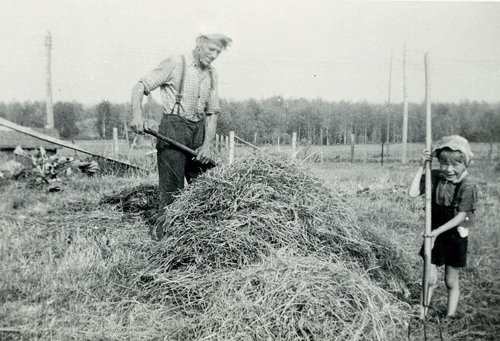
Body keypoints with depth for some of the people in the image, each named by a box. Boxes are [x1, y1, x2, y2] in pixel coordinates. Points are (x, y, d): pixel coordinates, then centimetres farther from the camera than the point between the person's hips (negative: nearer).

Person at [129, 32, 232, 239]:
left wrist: (208, 144, -3)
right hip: (173, 128, -6)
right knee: (172, 187, -5)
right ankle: (163, 231, 11)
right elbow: (140, 87, -8)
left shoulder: (212, 74, 13)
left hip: (199, 130, 6)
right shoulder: (175, 64, -4)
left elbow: (212, 112, 10)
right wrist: (137, 114, -27)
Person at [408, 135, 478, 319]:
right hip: (433, 235, 2)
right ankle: (421, 317, 17)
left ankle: (449, 318, 27)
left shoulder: (467, 187, -17)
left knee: (451, 282, 12)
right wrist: (422, 167, -16)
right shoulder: (434, 177, -6)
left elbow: (460, 216, -16)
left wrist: (438, 231, -19)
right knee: (430, 280, 6)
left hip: (455, 237, -2)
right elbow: (413, 193, -13)